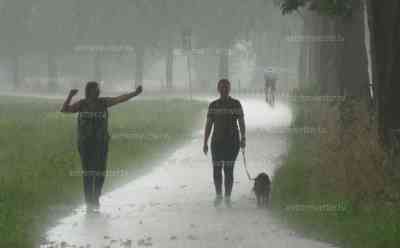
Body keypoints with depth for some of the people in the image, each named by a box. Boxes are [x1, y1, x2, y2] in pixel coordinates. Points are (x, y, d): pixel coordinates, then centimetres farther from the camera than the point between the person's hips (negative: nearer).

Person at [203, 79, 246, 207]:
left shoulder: (236, 104, 0)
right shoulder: (213, 105, 5)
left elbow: (241, 123, 0)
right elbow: (208, 124, 6)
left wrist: (243, 139, -11)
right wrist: (205, 143, 3)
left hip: (232, 141, -2)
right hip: (217, 141, 2)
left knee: (229, 170, -3)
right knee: (216, 169, 0)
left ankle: (228, 197, 6)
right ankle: (218, 195, 18)